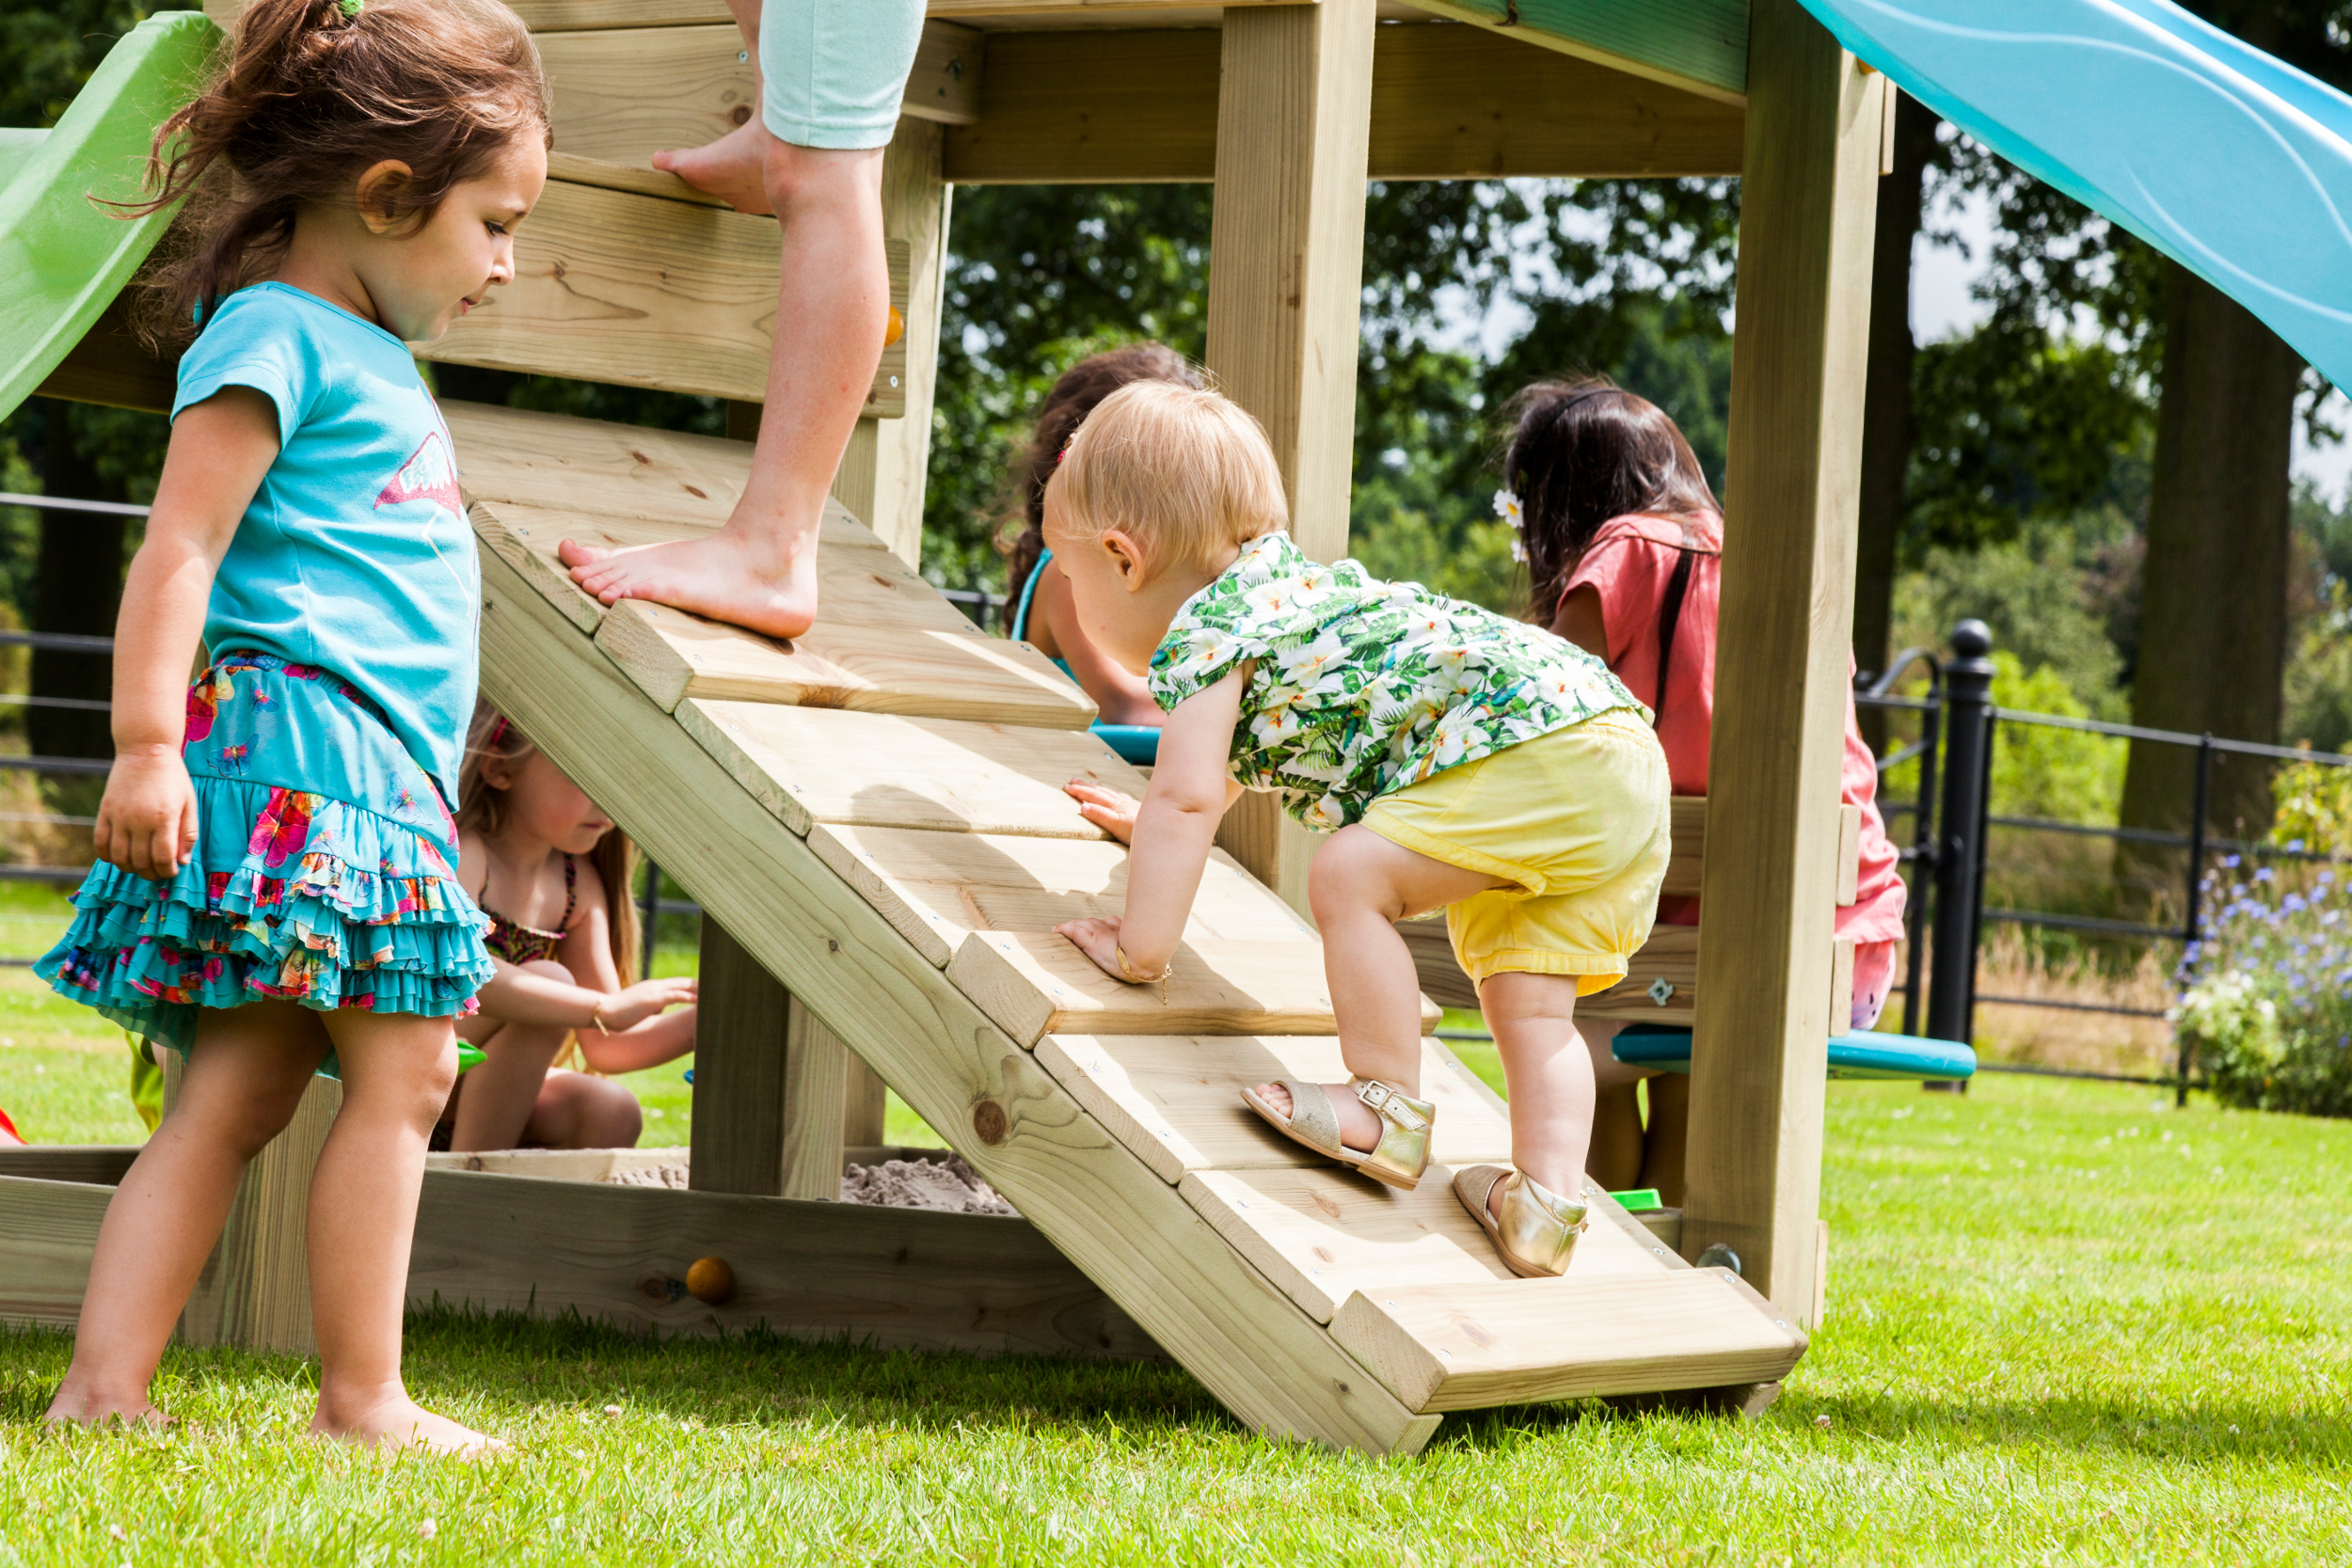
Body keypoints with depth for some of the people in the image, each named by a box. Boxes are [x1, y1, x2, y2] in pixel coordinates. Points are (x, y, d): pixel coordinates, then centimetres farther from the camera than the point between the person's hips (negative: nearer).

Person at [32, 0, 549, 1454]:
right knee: (402, 1063, -10)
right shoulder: (275, 337, -7)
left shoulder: (365, 352, 24)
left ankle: (103, 1389, 1)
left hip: (373, 771, 10)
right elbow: (181, 545, -15)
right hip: (298, 744, -10)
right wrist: (148, 744, -22)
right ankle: (363, 1399, -6)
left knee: (241, 1086, 4)